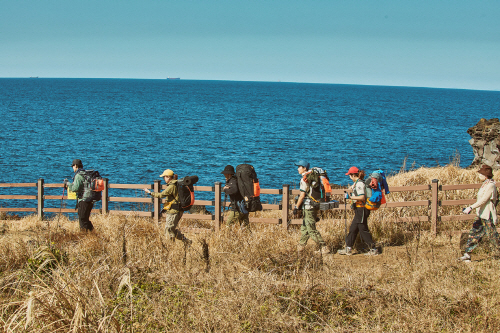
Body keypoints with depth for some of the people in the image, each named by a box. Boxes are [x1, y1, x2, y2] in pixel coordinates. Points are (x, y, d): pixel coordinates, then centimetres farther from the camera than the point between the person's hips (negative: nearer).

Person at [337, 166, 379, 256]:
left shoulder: (359, 184, -17)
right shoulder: (358, 183, 13)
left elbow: (362, 197, -26)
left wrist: (350, 197, -25)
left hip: (361, 210, -10)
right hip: (359, 210, 10)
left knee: (363, 230, -6)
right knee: (353, 229, 12)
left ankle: (373, 249, -1)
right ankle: (348, 249, 17)